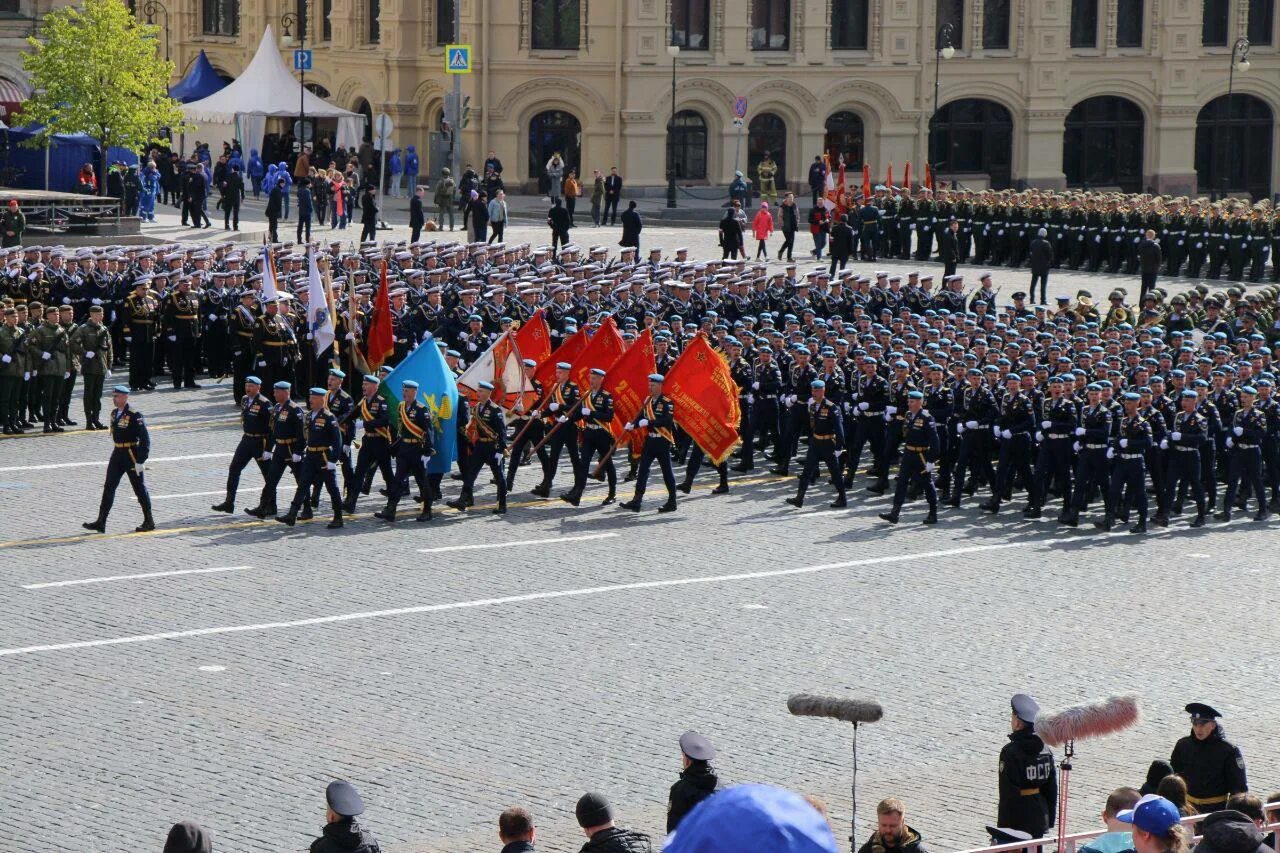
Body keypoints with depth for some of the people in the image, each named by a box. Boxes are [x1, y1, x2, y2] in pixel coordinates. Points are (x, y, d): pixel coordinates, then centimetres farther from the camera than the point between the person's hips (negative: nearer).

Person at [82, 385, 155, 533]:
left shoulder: (134, 416, -17)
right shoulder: (114, 414, 8)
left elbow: (145, 439, -18)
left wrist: (140, 461, -20)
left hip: (132, 455, -8)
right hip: (117, 454, 8)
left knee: (139, 488, 3)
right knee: (108, 487, 3)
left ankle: (149, 522, 15)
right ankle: (101, 522, 4)